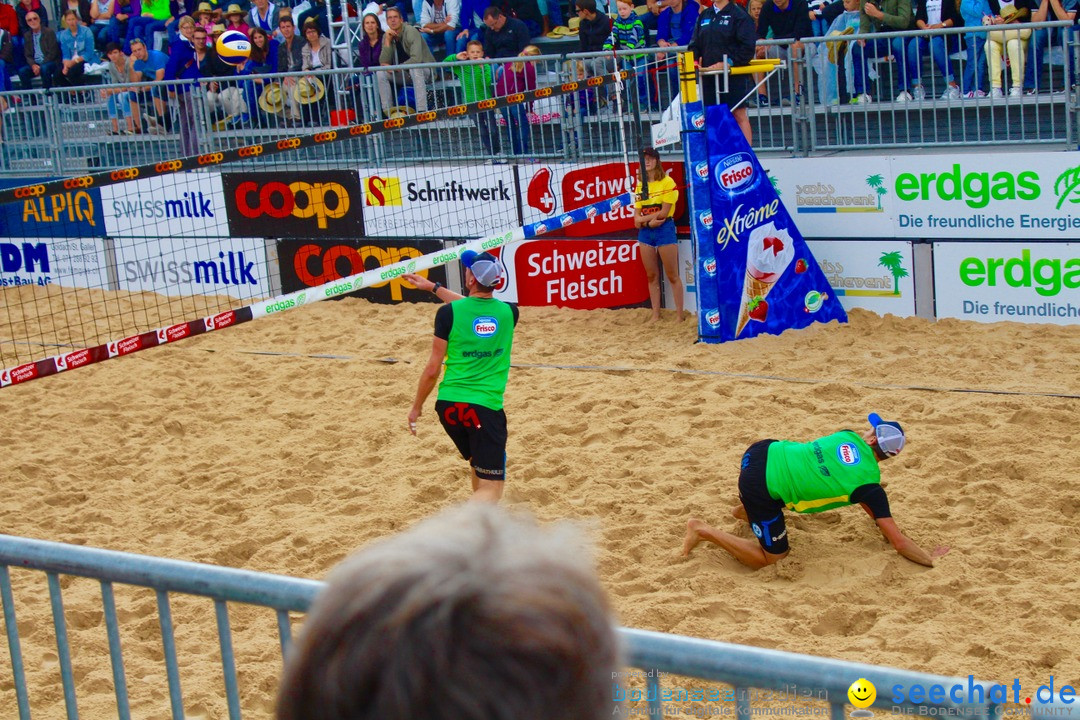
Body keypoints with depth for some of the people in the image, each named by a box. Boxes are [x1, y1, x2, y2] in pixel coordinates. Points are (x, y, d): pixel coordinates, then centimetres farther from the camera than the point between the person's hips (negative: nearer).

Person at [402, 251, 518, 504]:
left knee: (480, 468, 26)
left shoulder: (448, 313, -7)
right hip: (486, 407, -2)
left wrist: (416, 407, 11)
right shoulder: (508, 312, 1)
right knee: (492, 487, -2)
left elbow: (432, 369, -4)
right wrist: (434, 288, 33)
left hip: (449, 405, 2)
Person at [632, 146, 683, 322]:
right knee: (652, 276, 8)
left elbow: (664, 212, -14)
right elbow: (636, 214, 7)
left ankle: (680, 316, 2)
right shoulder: (640, 185, 11)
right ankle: (656, 316, 14)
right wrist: (649, 221, -13)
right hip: (645, 232, 6)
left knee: (672, 276, -2)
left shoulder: (667, 182, -7)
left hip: (665, 229, -6)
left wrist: (642, 219, -8)